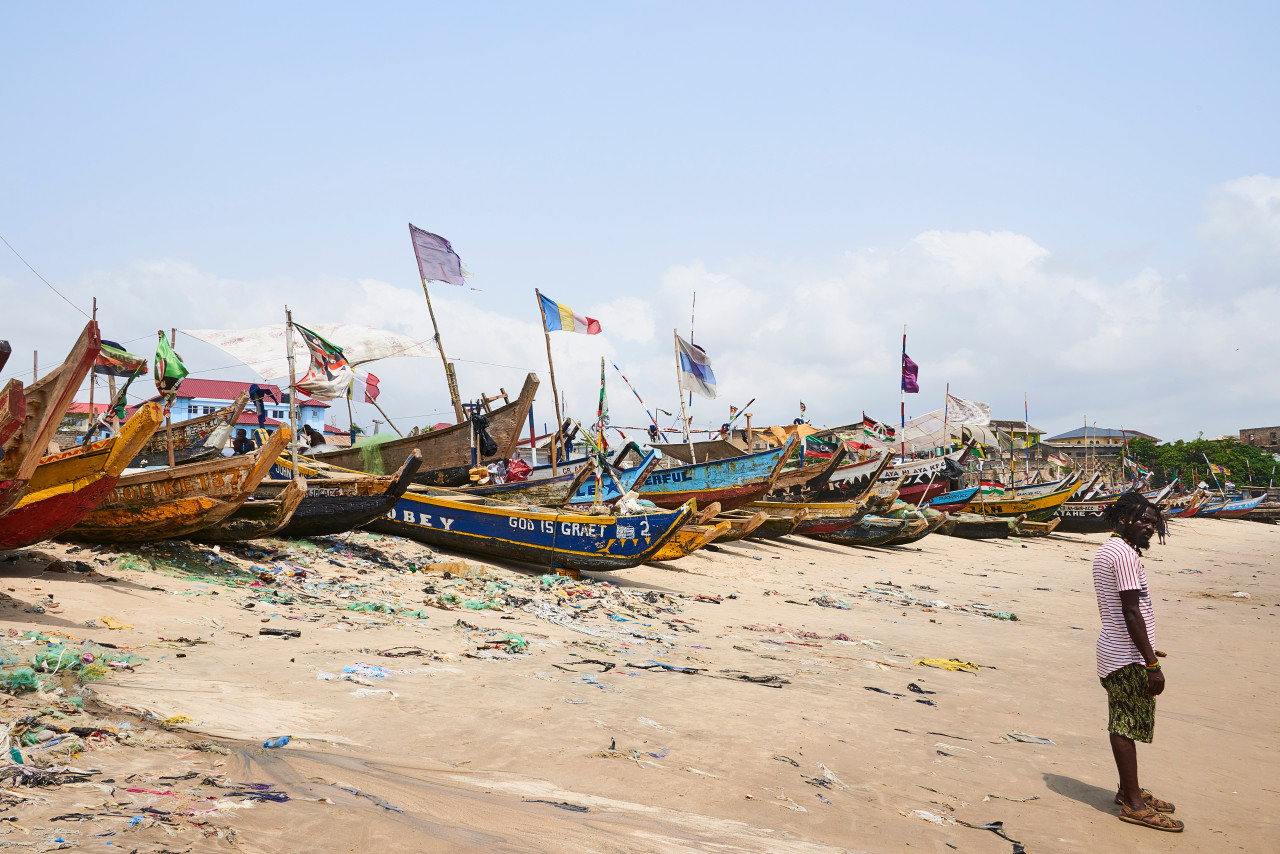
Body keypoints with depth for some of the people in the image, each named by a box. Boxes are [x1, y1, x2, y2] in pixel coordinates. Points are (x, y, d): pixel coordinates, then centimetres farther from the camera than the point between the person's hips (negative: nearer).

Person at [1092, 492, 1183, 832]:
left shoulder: (1105, 552, 14)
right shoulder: (1125, 554, -18)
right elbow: (1132, 613, -22)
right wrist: (1152, 665, -20)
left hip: (1112, 650, 10)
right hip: (1128, 657, -10)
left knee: (1124, 724, 16)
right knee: (1127, 726, -4)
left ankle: (1129, 790, 26)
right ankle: (1133, 804, 2)